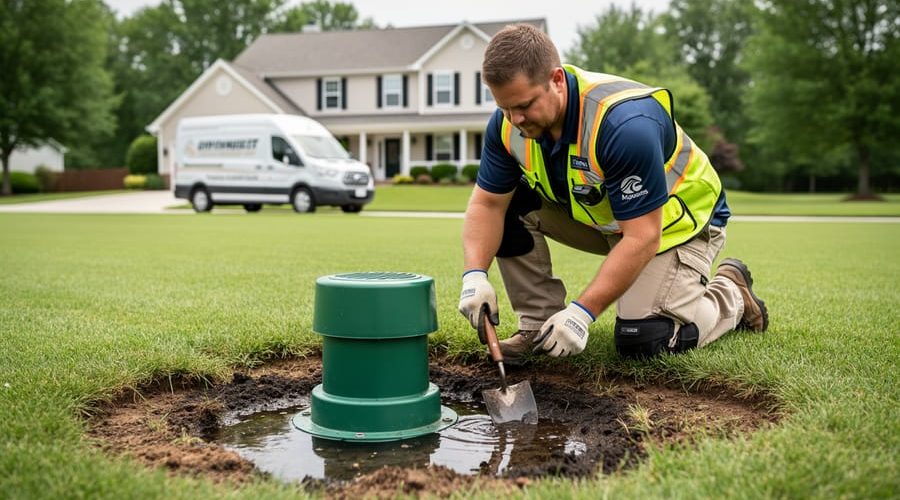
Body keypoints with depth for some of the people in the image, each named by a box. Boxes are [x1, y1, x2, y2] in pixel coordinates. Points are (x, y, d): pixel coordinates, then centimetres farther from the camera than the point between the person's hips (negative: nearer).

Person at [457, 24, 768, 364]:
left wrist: (582, 312, -37)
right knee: (509, 203, -14)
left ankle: (731, 294, 11)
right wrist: (475, 275, -29)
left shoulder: (624, 124, -38)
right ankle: (540, 323, -3)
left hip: (677, 221, -6)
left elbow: (642, 239, -35)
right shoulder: (508, 123, -18)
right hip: (600, 216, 6)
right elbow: (486, 203, -12)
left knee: (641, 340, -20)